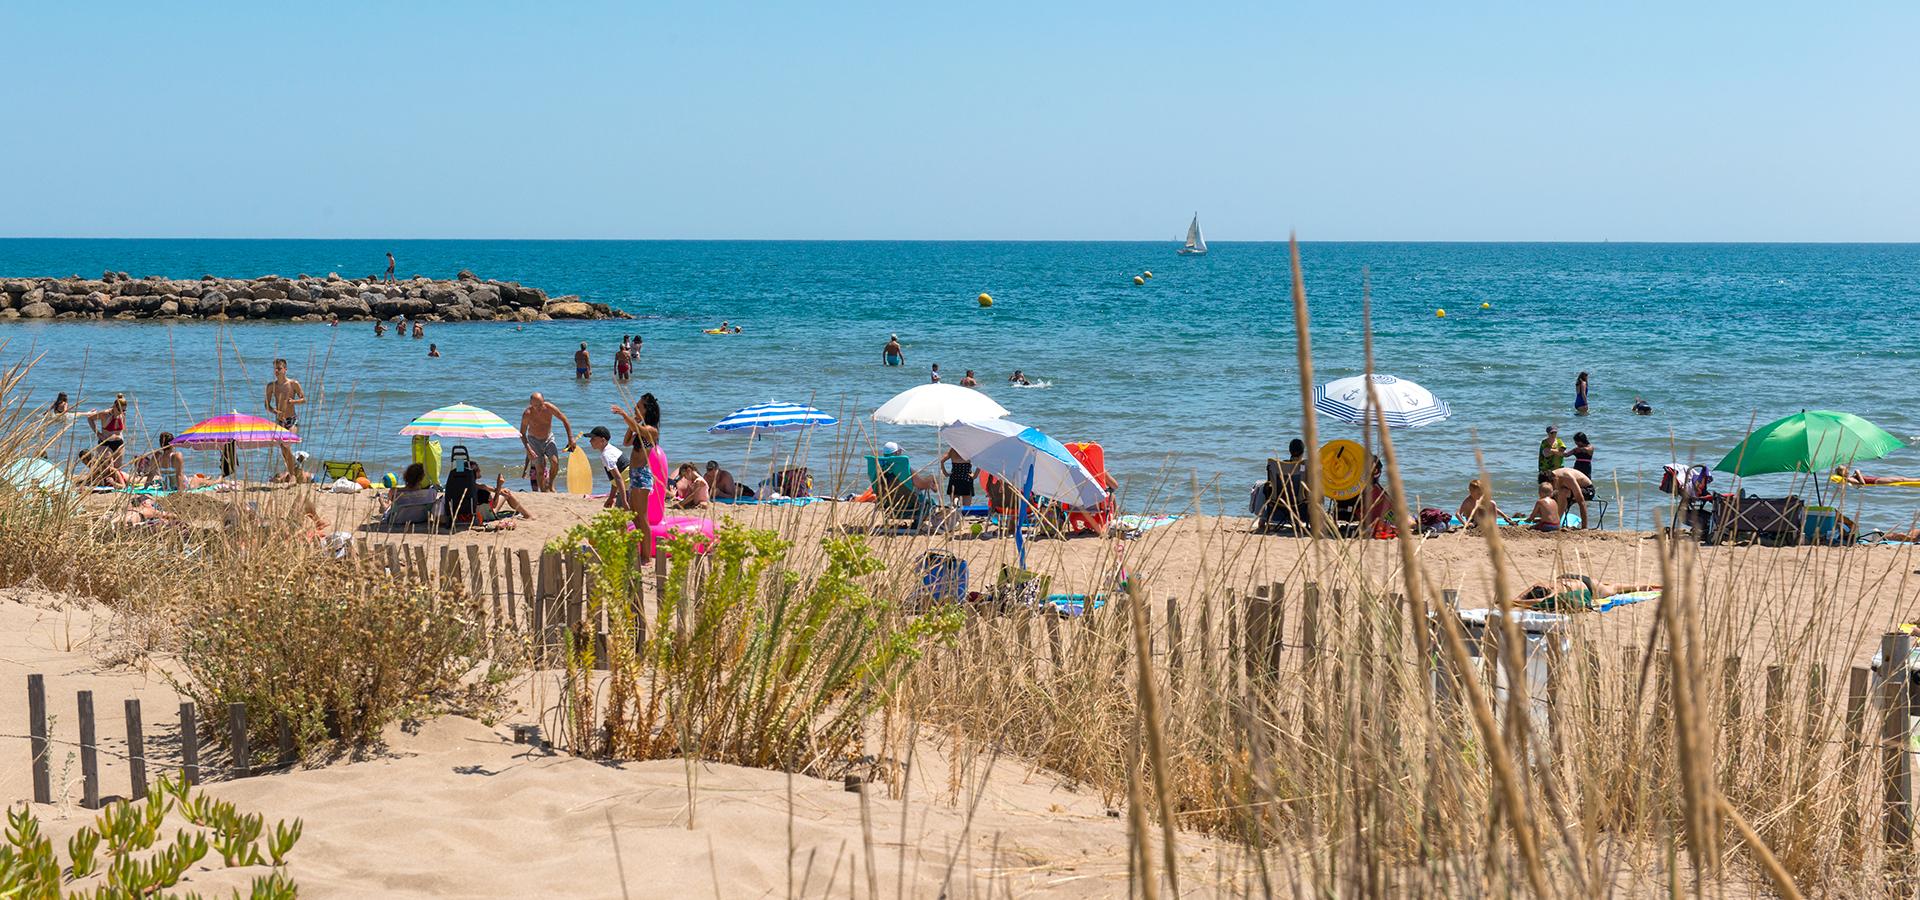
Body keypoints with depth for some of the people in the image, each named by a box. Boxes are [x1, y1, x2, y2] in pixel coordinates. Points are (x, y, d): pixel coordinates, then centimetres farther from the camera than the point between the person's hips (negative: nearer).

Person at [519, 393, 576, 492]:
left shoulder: (549, 408, -22)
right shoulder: (527, 413, -24)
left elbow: (565, 420, -10)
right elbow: (522, 433, -16)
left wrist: (571, 439, -13)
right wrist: (528, 448, -29)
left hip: (548, 438, 2)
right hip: (534, 440, -1)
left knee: (555, 463, -15)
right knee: (540, 469, -10)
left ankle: (550, 485, 9)